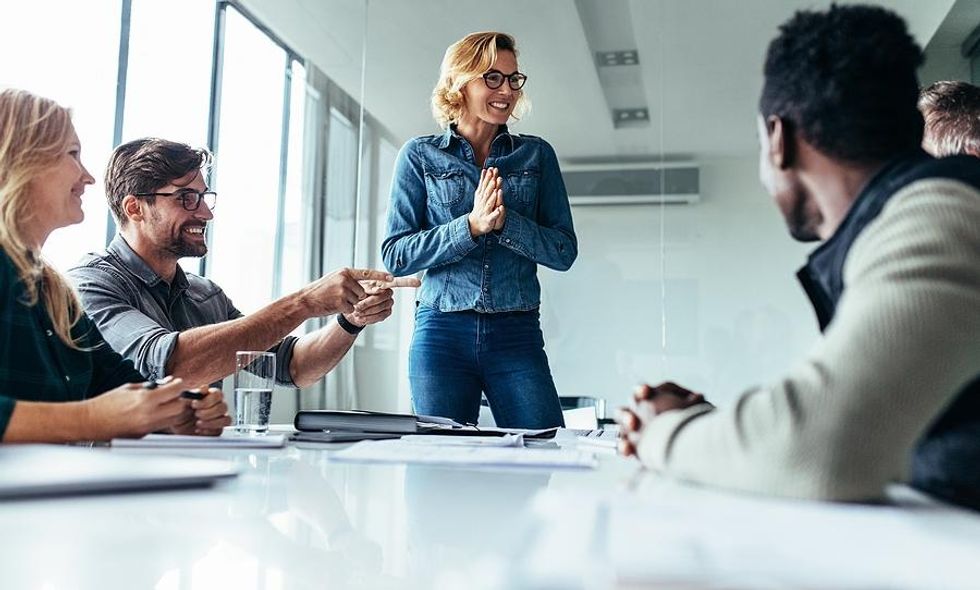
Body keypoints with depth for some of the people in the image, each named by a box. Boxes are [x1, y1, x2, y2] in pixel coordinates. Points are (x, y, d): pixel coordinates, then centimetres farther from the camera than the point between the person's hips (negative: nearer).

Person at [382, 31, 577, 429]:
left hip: (517, 335, 1)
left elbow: (564, 251, 3)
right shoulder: (420, 155, 5)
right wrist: (471, 225, -15)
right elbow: (395, 255, -3)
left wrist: (506, 221, -14)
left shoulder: (536, 155, 9)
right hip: (441, 334, -1)